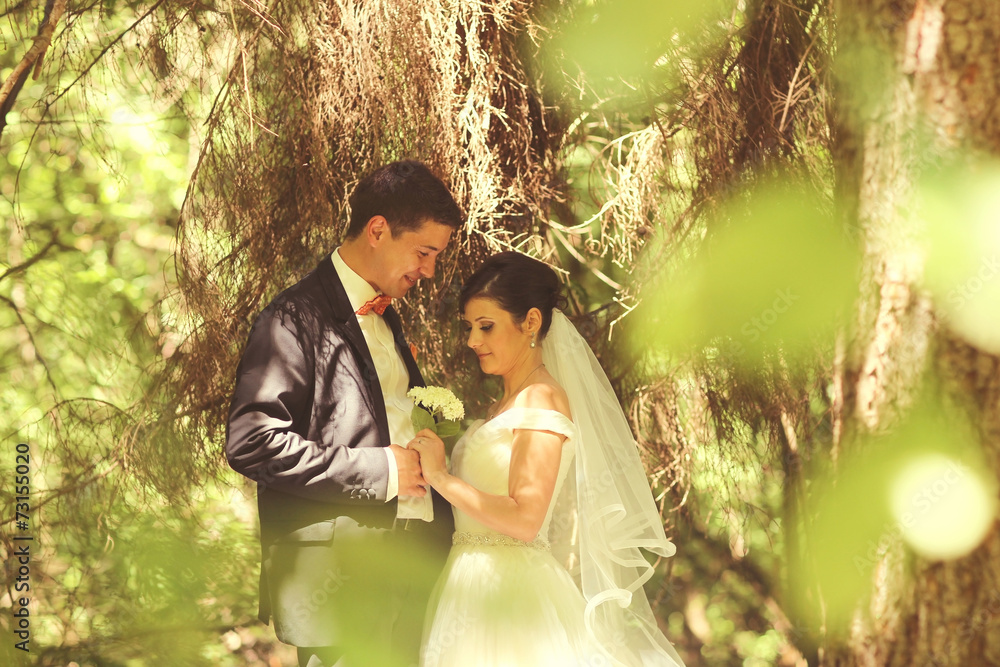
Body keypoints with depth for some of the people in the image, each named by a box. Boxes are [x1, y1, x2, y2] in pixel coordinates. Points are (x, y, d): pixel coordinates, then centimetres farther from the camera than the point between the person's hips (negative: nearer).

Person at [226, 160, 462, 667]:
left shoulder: (385, 318, 19)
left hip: (417, 562, 8)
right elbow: (250, 441, -20)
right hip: (345, 574, -8)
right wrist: (377, 471, -18)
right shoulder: (296, 317, -10)